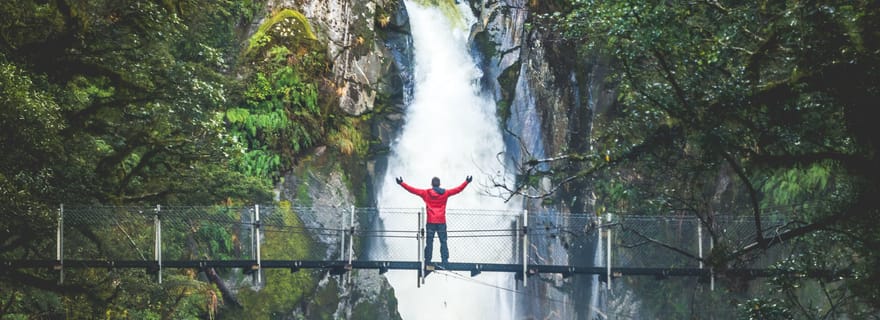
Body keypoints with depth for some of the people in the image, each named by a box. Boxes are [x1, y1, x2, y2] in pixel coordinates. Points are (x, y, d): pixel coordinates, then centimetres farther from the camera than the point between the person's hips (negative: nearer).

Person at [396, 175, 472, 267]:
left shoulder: (426, 193, -2)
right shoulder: (445, 193, 1)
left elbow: (413, 190, -1)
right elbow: (458, 189, 7)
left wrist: (401, 183, 4)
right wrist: (466, 182, 16)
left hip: (430, 222, 0)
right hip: (441, 222, 0)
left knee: (429, 242, 5)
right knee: (443, 242, 4)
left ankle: (427, 261, 6)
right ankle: (444, 261, -2)